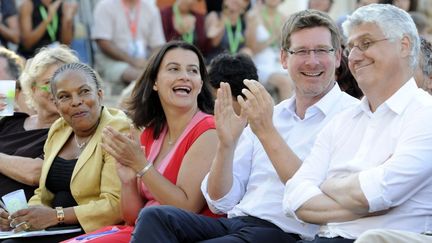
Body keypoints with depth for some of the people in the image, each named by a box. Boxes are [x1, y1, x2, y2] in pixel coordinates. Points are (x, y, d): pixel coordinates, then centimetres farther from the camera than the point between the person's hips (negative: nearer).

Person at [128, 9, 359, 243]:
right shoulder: (268, 114, 18)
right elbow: (220, 203, 13)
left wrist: (267, 132, -15)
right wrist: (226, 144, -4)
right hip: (234, 222, 6)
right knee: (155, 216, -20)